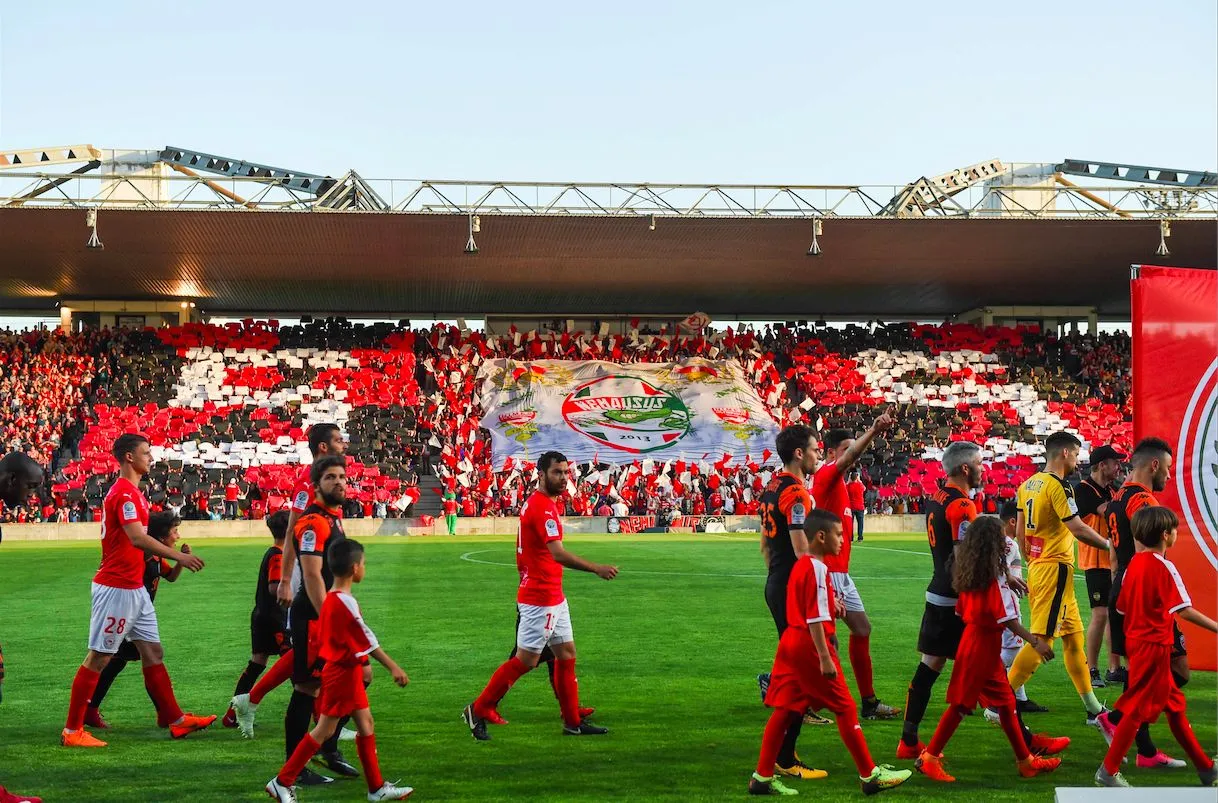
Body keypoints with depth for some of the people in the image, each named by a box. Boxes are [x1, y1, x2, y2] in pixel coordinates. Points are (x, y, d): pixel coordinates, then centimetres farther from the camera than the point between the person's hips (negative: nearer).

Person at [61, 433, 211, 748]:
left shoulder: (131, 492, 14)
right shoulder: (123, 492, -17)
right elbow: (138, 539, -27)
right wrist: (179, 556, -24)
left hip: (135, 588, 10)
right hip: (116, 588, -10)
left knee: (153, 652, 12)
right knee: (98, 657, -3)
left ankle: (175, 720, 17)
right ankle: (72, 731, 4)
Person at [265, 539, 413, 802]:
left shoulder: (329, 599, 5)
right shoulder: (346, 603, -21)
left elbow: (321, 638, 12)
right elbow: (368, 641, -18)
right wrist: (393, 668, -14)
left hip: (342, 670, 9)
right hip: (345, 672, -9)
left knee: (366, 723, 12)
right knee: (325, 730, -1)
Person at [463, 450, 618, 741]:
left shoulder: (538, 503, 12)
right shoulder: (542, 507, -19)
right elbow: (558, 554, -29)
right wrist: (596, 568, -31)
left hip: (554, 597, 10)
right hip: (540, 599, -10)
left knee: (566, 655, 13)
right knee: (526, 659, -3)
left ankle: (572, 722, 19)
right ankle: (478, 710, 7)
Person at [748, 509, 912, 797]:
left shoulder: (800, 565, 12)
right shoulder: (817, 569, -16)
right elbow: (815, 618, -20)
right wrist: (825, 658, -20)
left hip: (791, 642, 9)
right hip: (811, 646, -9)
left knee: (785, 709, 9)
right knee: (845, 708, 1)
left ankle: (762, 777, 10)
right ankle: (870, 775, 9)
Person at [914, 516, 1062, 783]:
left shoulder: (968, 572, 7)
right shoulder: (995, 574, -17)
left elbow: (961, 611, 10)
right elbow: (1007, 618, -19)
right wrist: (1035, 642, -17)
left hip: (972, 637, 9)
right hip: (984, 644, -9)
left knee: (1005, 701, 15)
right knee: (961, 704, -1)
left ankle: (1026, 761, 23)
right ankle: (929, 758, 6)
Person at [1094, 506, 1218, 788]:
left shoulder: (1133, 564, 7)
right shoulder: (1165, 567, -15)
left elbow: (1121, 607, 10)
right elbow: (1184, 610, -19)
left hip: (1136, 640, 9)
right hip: (1155, 645, -9)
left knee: (1174, 704, 16)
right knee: (1137, 709, -3)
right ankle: (1108, 772, 0)